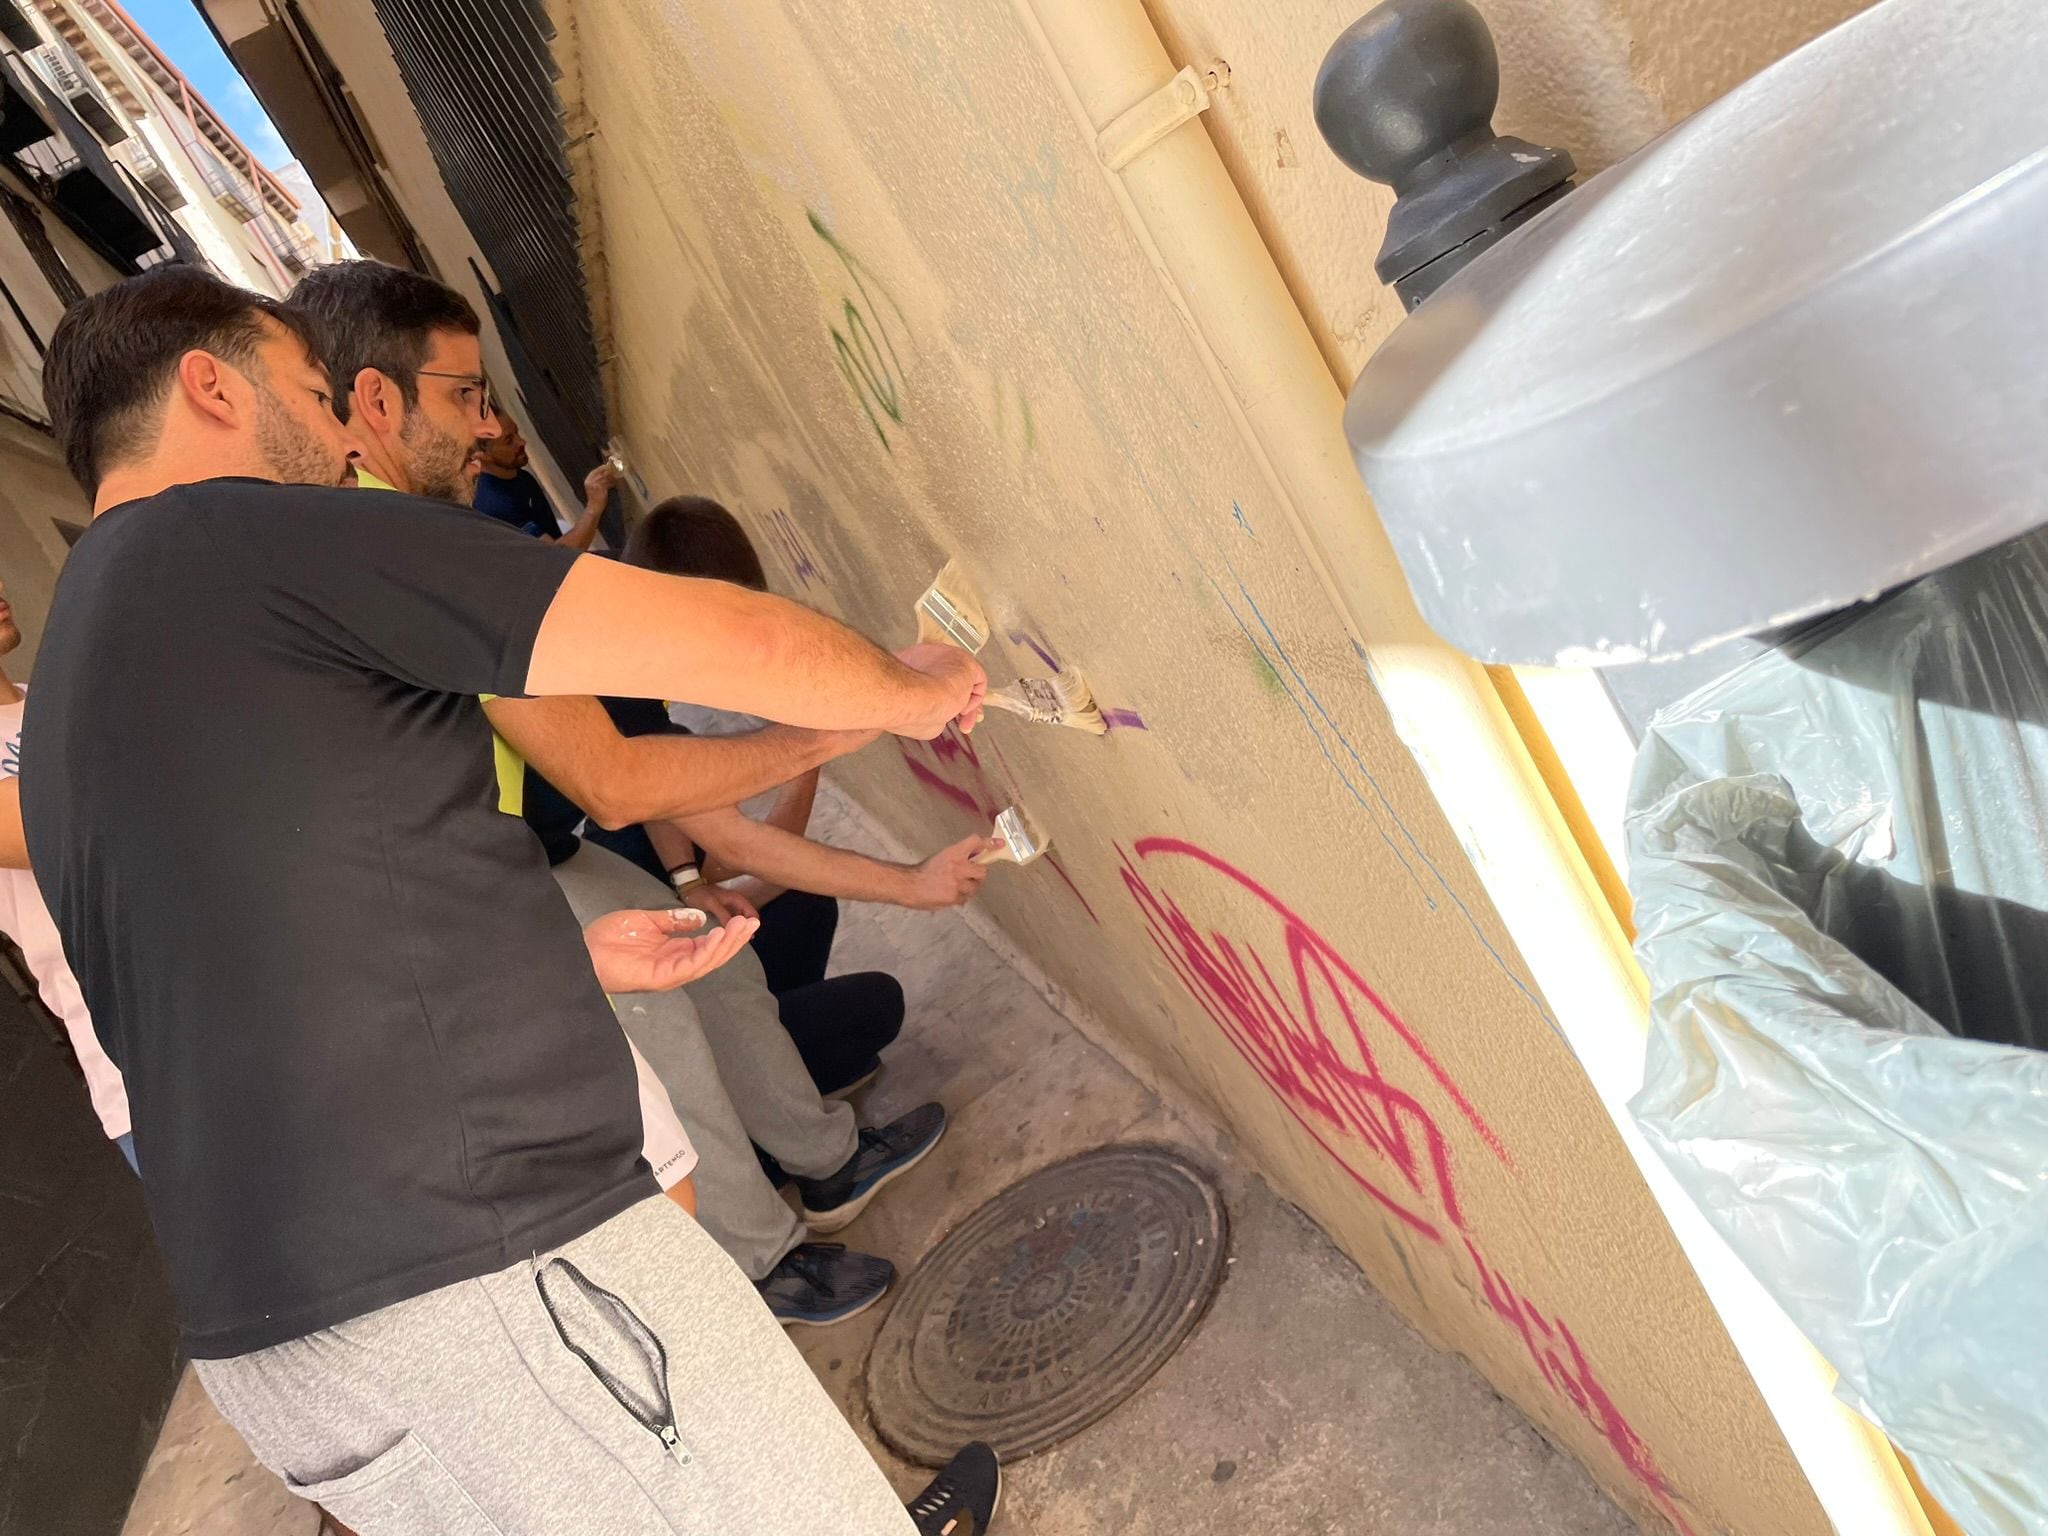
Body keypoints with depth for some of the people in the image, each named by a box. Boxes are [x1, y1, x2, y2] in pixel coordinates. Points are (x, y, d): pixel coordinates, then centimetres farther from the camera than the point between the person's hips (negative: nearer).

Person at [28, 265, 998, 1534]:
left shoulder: (65, 706, 19)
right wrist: (906, 691, 7)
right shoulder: (257, 533, -10)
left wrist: (559, 955, 21)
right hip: (485, 1276, -9)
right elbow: (731, 642, -12)